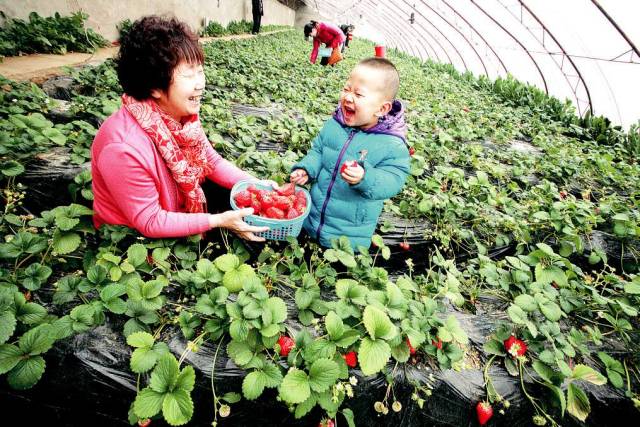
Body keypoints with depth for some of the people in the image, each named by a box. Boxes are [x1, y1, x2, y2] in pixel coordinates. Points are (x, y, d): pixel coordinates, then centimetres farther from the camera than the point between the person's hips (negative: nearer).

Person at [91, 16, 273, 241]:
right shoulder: (125, 148, -34)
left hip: (179, 211, 6)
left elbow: (211, 161, 0)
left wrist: (255, 184, -13)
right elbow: (150, 222, -25)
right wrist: (218, 221, -27)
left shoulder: (182, 114, -13)